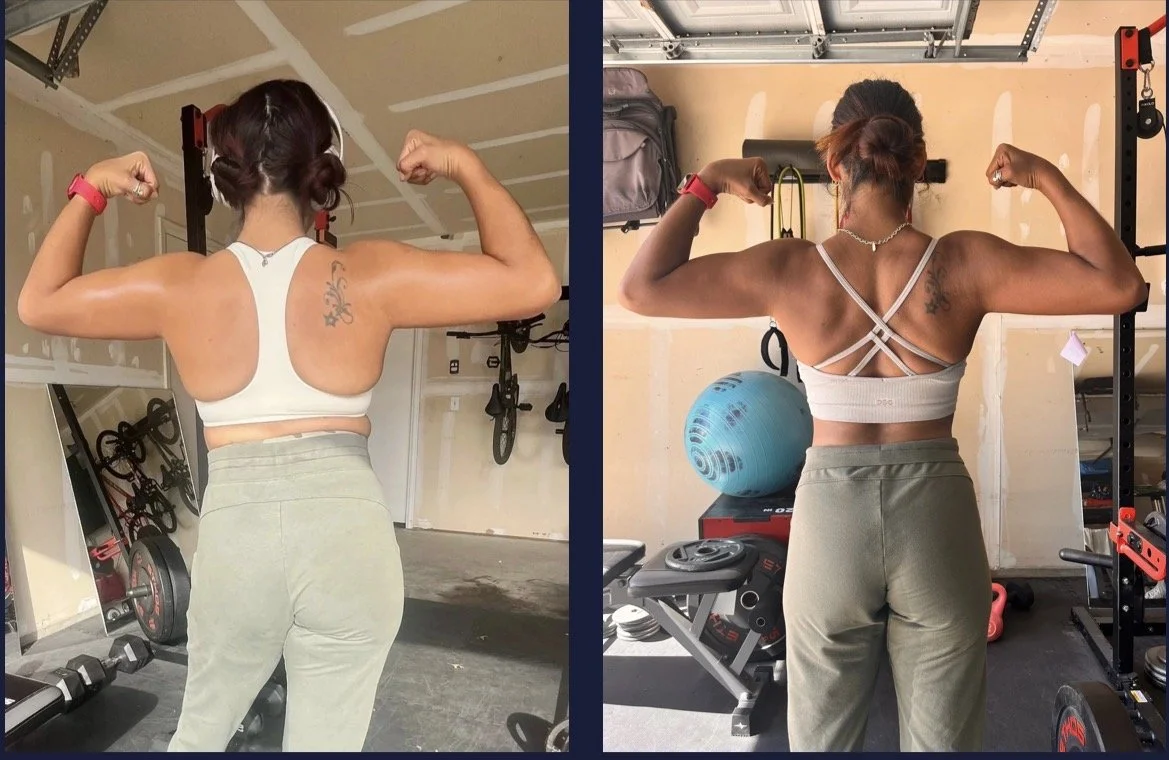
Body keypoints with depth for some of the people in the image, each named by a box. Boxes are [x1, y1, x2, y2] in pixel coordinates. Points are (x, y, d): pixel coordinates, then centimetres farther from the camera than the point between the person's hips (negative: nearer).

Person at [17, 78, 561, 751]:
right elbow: (535, 283, -5)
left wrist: (89, 192, 20)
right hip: (351, 532, -1)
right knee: (326, 740, 15)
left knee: (202, 729, 28)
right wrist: (467, 166, 2)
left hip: (236, 535, 2)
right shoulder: (371, 275, -7)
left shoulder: (179, 284, -2)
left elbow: (39, 304, 14)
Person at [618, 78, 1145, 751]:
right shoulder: (964, 264, -10)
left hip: (829, 514, 0)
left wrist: (703, 187, 2)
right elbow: (1120, 286, -5)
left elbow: (641, 289, -6)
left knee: (822, 739, 20)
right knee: (942, 740, 19)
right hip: (937, 514, 1)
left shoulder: (788, 269, -11)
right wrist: (1047, 178, 1)